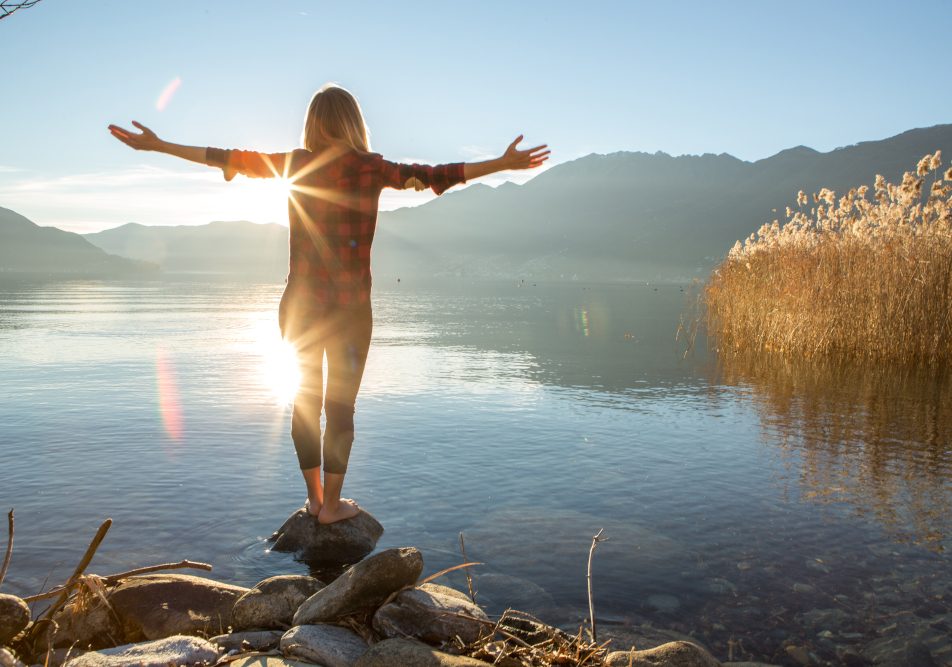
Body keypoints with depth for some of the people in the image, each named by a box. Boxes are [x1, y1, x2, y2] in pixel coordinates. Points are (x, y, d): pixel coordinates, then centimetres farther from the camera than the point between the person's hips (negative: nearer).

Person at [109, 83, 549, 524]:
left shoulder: (294, 164, 1)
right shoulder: (367, 168, -8)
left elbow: (229, 159, 6)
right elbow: (429, 176, -14)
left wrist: (156, 145, 16)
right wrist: (502, 165, -15)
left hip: (299, 305, 3)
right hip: (348, 308, -3)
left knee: (306, 399, 14)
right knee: (341, 404, 7)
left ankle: (314, 498, 25)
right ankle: (332, 505, 15)